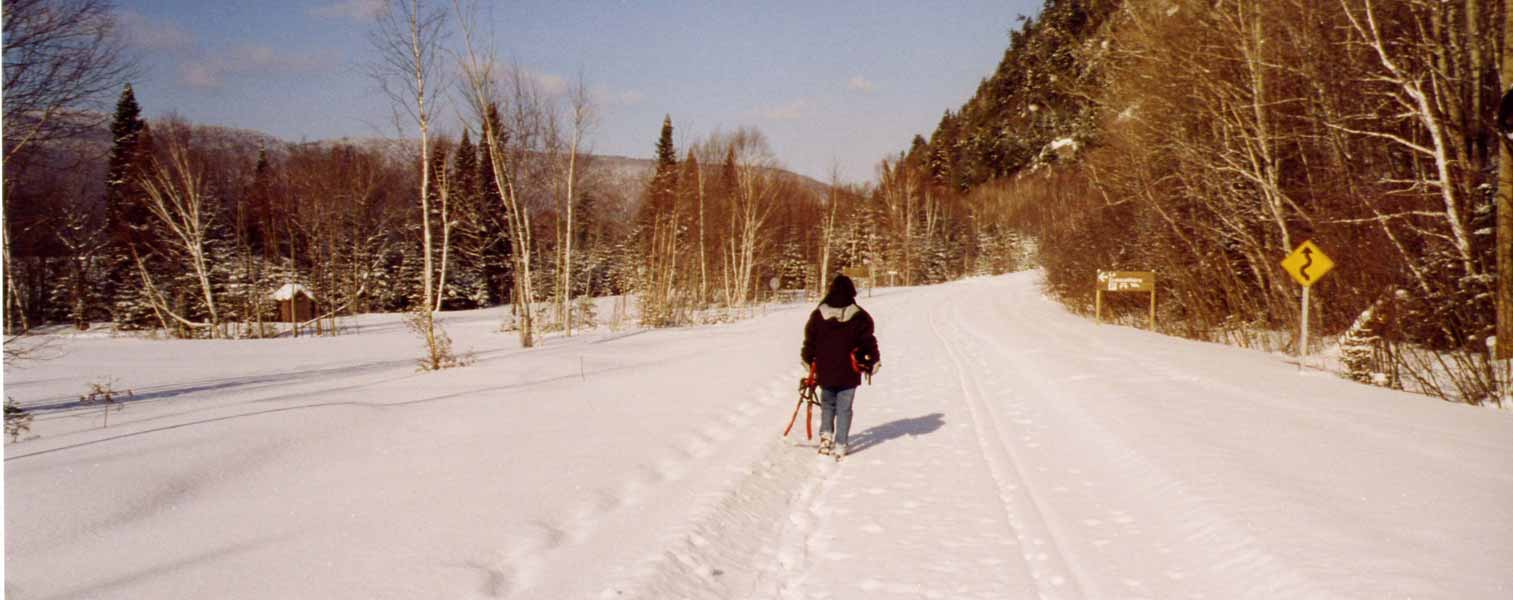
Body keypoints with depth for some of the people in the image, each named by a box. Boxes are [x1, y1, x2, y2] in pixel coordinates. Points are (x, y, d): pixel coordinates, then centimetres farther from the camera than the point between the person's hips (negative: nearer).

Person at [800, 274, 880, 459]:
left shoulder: (818, 314, -1)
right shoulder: (859, 316, -6)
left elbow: (809, 340, 7)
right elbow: (868, 341, -2)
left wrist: (808, 361, 21)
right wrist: (873, 362, 12)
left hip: (825, 370, 2)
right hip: (849, 372, -2)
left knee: (827, 404, 21)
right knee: (844, 408, 4)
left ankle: (825, 434, 7)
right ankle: (839, 446, 2)